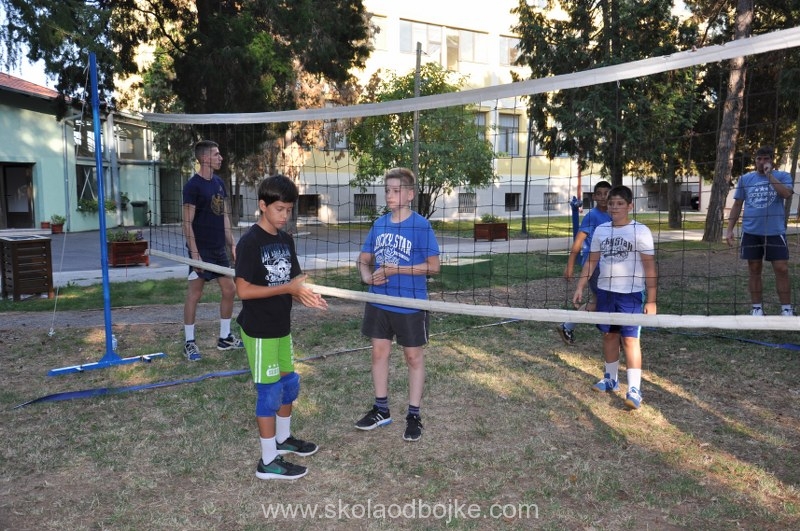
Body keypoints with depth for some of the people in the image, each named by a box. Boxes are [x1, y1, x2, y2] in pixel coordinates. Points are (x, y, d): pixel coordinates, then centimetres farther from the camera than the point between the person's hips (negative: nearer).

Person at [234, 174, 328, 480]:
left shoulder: (286, 240, 6)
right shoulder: (250, 242, -17)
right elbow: (243, 290, -22)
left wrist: (303, 295, -11)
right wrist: (287, 288, -24)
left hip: (282, 326, 8)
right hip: (259, 330, -8)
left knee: (289, 383, 20)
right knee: (269, 391, 0)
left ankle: (283, 438, 41)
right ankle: (268, 462, 13)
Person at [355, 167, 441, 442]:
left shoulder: (421, 225, -13)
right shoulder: (379, 224, 3)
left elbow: (433, 266, -15)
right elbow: (364, 258, 11)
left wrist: (395, 270, -21)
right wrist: (366, 275, -11)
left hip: (410, 304, -5)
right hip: (379, 303, 6)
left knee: (413, 357, 9)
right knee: (379, 353, 14)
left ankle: (414, 415, 23)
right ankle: (381, 409, 31)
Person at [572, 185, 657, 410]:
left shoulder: (640, 231, -8)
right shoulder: (600, 230, 6)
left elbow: (650, 267, -8)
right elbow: (591, 261, 13)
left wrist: (651, 300, -12)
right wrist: (580, 287, 7)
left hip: (631, 293, -5)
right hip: (605, 291, 5)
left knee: (630, 339, -6)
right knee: (609, 335, 13)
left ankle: (634, 389, -2)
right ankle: (610, 379, 27)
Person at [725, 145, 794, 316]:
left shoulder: (782, 176, 3)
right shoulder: (745, 179, 8)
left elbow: (787, 194, -17)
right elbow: (737, 205, 11)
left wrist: (770, 175, -15)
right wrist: (730, 229, 5)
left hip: (775, 232, -1)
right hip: (751, 232, 2)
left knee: (782, 269, -3)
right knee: (754, 270, 5)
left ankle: (786, 308, 6)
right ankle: (757, 307, 14)